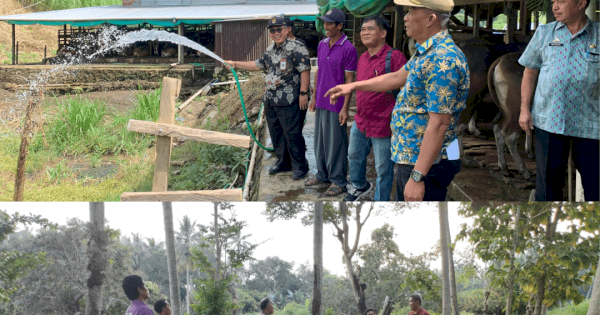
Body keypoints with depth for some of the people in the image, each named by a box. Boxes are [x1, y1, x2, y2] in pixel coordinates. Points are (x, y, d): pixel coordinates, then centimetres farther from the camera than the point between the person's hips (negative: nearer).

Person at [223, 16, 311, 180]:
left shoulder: (296, 48, -12)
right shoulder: (270, 51, 15)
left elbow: (305, 71, -16)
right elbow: (258, 65, 27)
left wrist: (303, 93, -20)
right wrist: (236, 64, 26)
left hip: (290, 101, -9)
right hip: (271, 101, 9)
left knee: (293, 134, -4)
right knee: (276, 134, 16)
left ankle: (300, 166, 7)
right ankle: (283, 162, 30)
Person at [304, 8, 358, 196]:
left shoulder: (348, 49, -13)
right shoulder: (322, 45, 8)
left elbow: (349, 80, -13)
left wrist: (345, 108, -16)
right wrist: (314, 97, 17)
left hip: (336, 105, -7)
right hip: (321, 102, 7)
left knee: (336, 143, 0)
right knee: (320, 140, 15)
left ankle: (338, 181, 11)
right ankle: (323, 175, 29)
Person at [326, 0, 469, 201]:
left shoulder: (442, 60, -25)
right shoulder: (426, 52, 10)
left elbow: (439, 124, -28)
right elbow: (397, 78, 27)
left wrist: (417, 177, -29)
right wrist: (353, 86, 31)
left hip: (426, 163, -11)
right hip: (409, 159, 11)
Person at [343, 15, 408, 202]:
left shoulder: (394, 57, -18)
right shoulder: (363, 58, 8)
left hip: (383, 126, -8)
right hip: (360, 122, 8)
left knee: (383, 169, 4)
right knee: (354, 156, 25)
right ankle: (359, 186, 51)